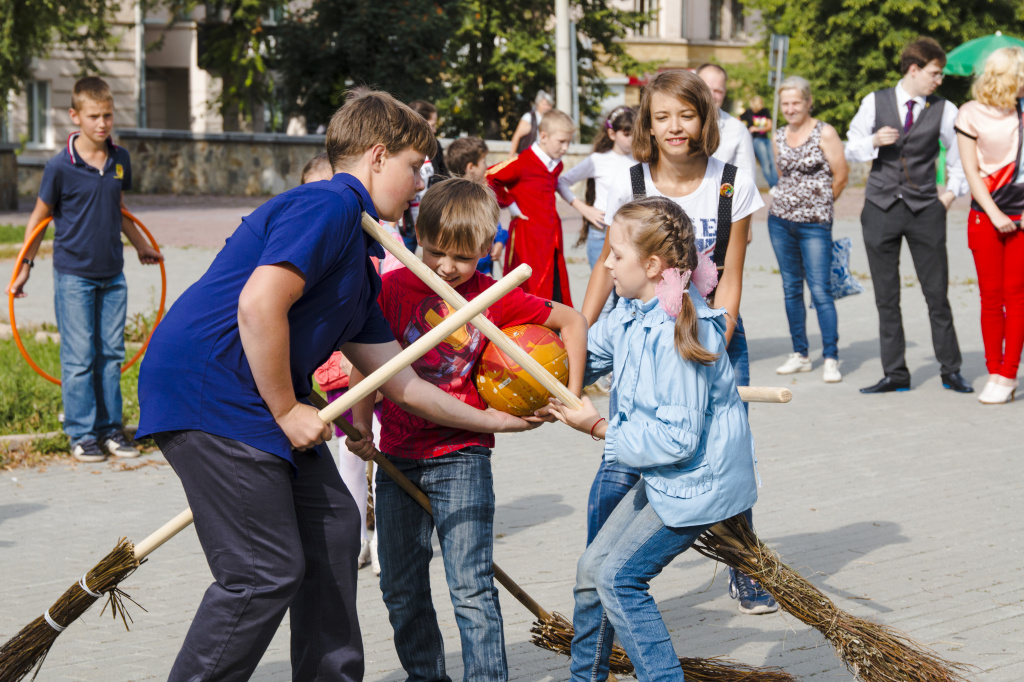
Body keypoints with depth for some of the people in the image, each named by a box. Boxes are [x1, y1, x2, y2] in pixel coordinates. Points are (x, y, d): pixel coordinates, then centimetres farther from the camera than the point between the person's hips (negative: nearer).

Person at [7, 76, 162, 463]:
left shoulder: (120, 160, 3)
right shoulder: (61, 166, -12)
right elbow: (40, 217, -1)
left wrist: (140, 245, 30)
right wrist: (25, 265, 0)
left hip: (113, 274, 5)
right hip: (74, 274, -5)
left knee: (111, 354, 9)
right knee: (79, 357, -1)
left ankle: (111, 428, 18)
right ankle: (82, 435, 8)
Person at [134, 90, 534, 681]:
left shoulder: (359, 264, 21)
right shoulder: (328, 206, -11)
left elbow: (398, 381, 23)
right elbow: (258, 305, -24)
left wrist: (494, 420, 26)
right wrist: (287, 412, -15)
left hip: (260, 398, 11)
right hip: (208, 389, -11)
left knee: (332, 523, 15)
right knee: (269, 572, -10)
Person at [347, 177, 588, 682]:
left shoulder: (494, 298, -5)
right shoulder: (394, 287, -3)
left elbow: (572, 320, 6)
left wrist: (572, 395, 1)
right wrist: (360, 423, -1)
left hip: (460, 456, -3)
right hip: (398, 457, 3)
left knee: (471, 587, -11)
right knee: (401, 590, 10)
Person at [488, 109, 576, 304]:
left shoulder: (556, 165, 13)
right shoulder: (523, 163, -12)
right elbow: (485, 178, -11)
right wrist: (509, 203, -8)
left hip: (551, 240, 8)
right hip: (528, 241, -8)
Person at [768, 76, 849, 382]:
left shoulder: (824, 133, -6)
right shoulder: (779, 136, 9)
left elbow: (841, 175, -4)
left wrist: (819, 203, 6)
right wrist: (790, 199, 11)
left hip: (815, 223, -5)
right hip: (780, 219, 5)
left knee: (820, 291, -9)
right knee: (791, 288, 9)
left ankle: (831, 359, -6)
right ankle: (800, 355, 16)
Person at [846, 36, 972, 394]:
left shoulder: (944, 110, 2)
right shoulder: (874, 102, 4)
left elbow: (961, 151, 16)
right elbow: (851, 149, 9)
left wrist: (953, 191, 9)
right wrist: (873, 142, -11)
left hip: (925, 211, -1)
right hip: (881, 209, 1)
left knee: (937, 294, -1)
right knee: (886, 297, 3)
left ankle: (951, 371, 9)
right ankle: (895, 374, 9)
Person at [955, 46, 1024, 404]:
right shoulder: (971, 114, 1)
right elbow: (970, 170, 0)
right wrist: (995, 215, -7)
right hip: (987, 215, -1)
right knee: (991, 296, 1)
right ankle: (994, 373, 11)